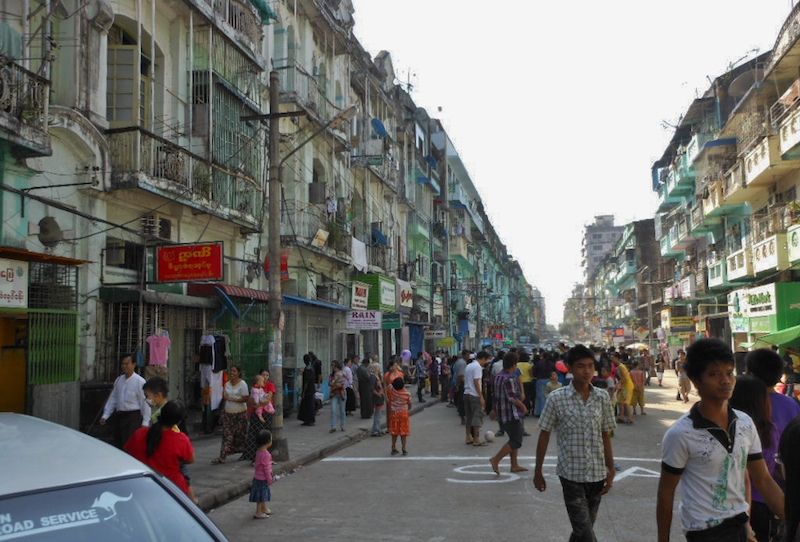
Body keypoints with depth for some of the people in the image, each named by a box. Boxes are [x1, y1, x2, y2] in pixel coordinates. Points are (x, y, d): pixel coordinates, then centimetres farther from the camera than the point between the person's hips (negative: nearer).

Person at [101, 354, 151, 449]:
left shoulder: (140, 381, -9)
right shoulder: (119, 380, 10)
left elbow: (145, 402, -9)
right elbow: (112, 399, 15)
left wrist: (145, 422, -11)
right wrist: (105, 415, 10)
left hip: (133, 417, -7)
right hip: (119, 416, 7)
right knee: (118, 444, 11)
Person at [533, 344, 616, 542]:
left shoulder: (603, 397, 1)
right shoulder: (557, 398, -9)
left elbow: (606, 437, 7)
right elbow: (544, 436, -1)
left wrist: (611, 471, 5)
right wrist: (538, 471, 1)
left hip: (597, 474, 4)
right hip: (571, 475, -4)